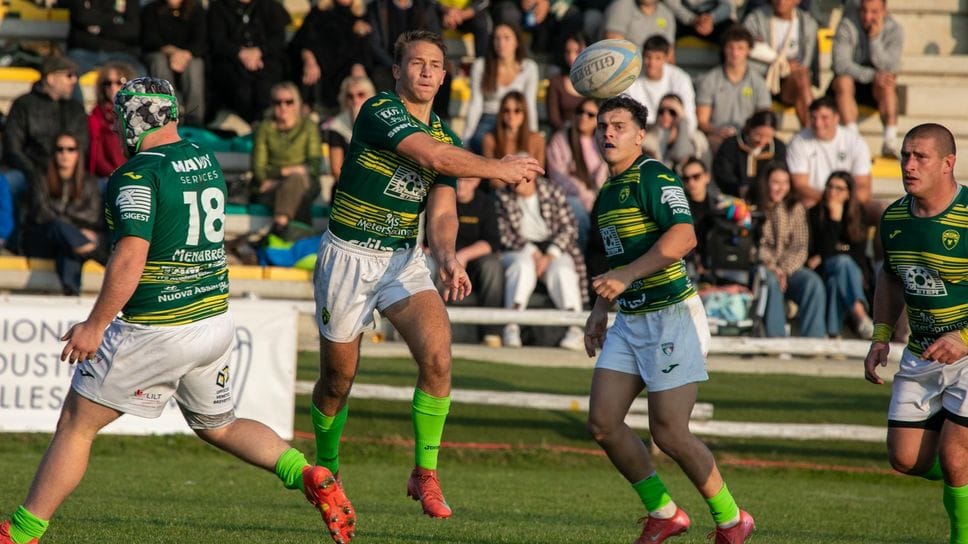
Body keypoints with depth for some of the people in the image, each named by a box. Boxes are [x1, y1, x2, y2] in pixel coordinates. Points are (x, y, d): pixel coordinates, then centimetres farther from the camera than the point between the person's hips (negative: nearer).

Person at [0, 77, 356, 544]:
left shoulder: (139, 174, -15)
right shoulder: (206, 160, 9)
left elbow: (131, 257, -23)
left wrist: (95, 325, -19)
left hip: (154, 330, -7)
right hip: (216, 321, 7)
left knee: (76, 425, 2)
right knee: (218, 426, 23)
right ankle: (311, 478, 4)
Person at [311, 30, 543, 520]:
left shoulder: (446, 137, 7)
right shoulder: (379, 112, -14)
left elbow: (441, 212, -1)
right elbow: (432, 156, -27)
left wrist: (446, 258, -22)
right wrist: (500, 168, -16)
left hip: (403, 258, 4)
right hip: (348, 255, -4)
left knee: (437, 356, -19)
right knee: (338, 379, 6)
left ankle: (425, 475, -8)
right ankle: (325, 471, 32)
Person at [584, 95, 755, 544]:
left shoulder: (654, 177, -12)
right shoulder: (608, 192, 16)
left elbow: (683, 236, -27)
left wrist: (627, 275, -31)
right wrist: (601, 309, 23)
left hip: (671, 316, -9)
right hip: (630, 320, 9)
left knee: (668, 431, -9)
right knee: (602, 422, 1)